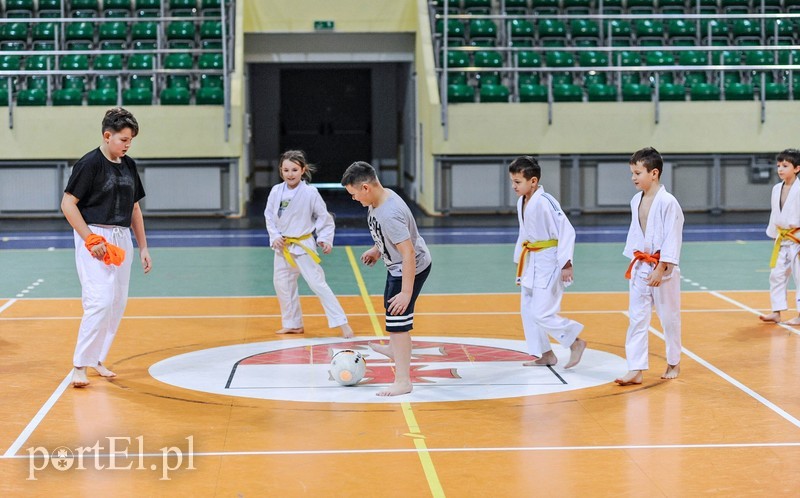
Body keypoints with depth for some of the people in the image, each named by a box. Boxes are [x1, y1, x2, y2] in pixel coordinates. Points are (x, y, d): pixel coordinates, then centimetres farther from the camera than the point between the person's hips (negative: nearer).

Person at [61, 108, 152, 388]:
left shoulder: (129, 165, 12)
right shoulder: (90, 163, -10)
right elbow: (68, 204, -12)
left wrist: (143, 247, 15)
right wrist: (91, 239, -17)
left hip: (122, 240, 7)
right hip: (94, 238, -7)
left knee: (118, 304, 9)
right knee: (100, 302, -16)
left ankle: (97, 360, 22)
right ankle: (79, 365, -9)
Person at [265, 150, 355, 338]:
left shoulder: (310, 192, -14)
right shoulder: (276, 192, -4)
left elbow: (324, 217, -5)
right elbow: (269, 216, 6)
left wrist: (325, 239, -12)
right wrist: (275, 236, -6)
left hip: (304, 245, -5)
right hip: (283, 246, 5)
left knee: (317, 283, -12)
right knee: (282, 284, 13)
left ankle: (342, 323, -8)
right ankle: (293, 324, 30)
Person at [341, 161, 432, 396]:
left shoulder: (390, 214, -35)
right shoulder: (381, 197, -7)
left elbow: (408, 253, -35)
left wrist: (407, 292, -33)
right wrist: (377, 249, 22)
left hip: (412, 268, -10)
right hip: (396, 265, 10)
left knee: (398, 319, -10)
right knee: (390, 305, 30)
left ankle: (403, 381, -5)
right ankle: (396, 348, 55)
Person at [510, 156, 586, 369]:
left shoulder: (545, 202, -22)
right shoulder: (522, 202, 5)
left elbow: (567, 231, -22)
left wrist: (566, 263, -23)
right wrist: (519, 261, 20)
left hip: (548, 263, -9)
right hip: (532, 262, 9)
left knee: (541, 313, -11)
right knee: (527, 309, 12)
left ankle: (576, 342, 7)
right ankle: (544, 354, 23)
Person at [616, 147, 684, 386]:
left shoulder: (667, 202, -16)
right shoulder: (636, 201, 6)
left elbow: (672, 239, -16)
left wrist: (660, 269, -19)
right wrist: (632, 263, 15)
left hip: (662, 269, -6)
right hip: (640, 267, 6)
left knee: (669, 317, 9)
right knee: (637, 319, 1)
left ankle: (673, 363, 27)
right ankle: (635, 370, 1)